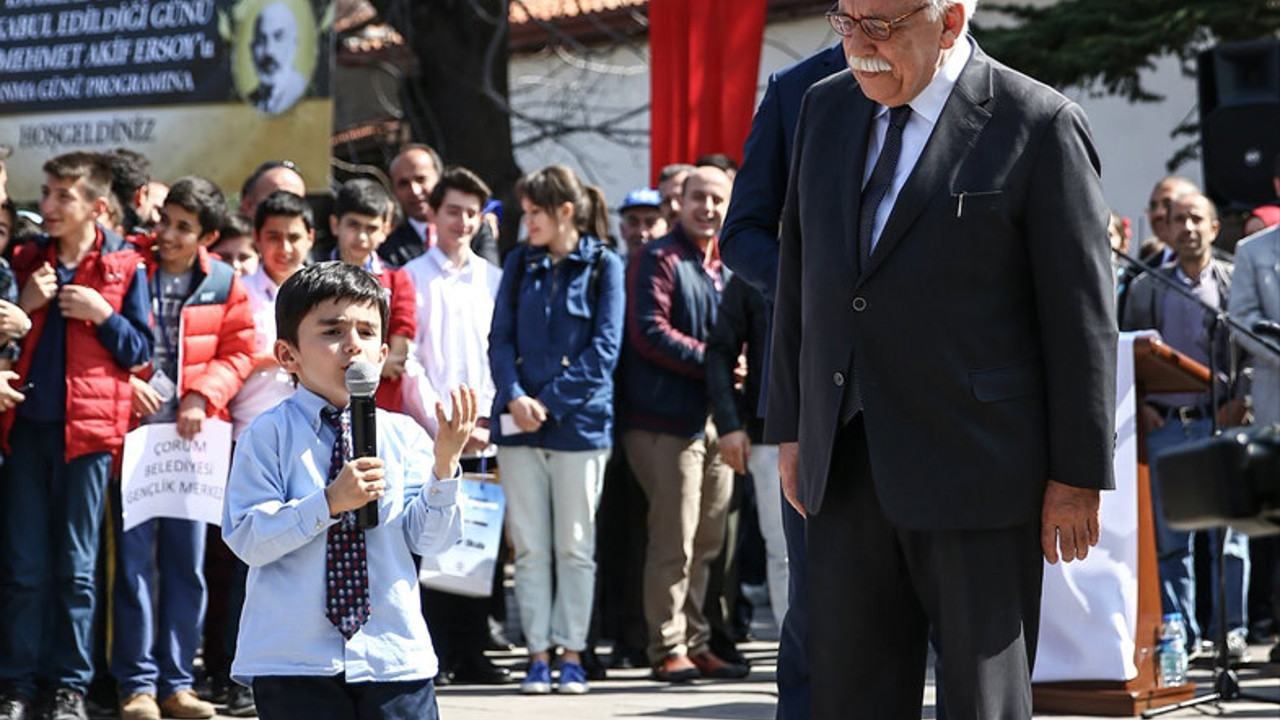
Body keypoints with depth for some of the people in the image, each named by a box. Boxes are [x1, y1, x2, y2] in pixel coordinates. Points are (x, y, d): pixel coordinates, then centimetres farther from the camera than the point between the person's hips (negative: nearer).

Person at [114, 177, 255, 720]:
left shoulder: (224, 284, 5)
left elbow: (238, 352, 6)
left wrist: (202, 396, -9)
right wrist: (125, 382, -12)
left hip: (191, 434, 2)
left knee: (187, 561, 5)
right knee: (134, 557, -3)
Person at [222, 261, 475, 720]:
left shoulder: (402, 436, 4)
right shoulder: (269, 436, -4)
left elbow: (429, 540, 0)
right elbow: (247, 538, -13)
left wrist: (444, 466, -15)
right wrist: (328, 503, -23)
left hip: (393, 652, 3)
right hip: (294, 664, -3)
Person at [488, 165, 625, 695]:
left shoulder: (603, 266, 0)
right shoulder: (520, 264, 11)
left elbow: (604, 348, -6)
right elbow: (501, 337, 6)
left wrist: (551, 402, -12)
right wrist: (514, 396, -11)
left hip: (579, 422, -3)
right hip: (520, 424, 3)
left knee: (575, 545, 1)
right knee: (529, 546, 3)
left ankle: (571, 653, 7)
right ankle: (538, 653, 7)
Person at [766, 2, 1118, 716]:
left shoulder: (1039, 126, -8)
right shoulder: (827, 108, 11)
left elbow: (1081, 310, -7)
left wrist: (1079, 474, -8)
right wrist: (791, 427, 14)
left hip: (974, 464, -5)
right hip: (848, 466, 6)